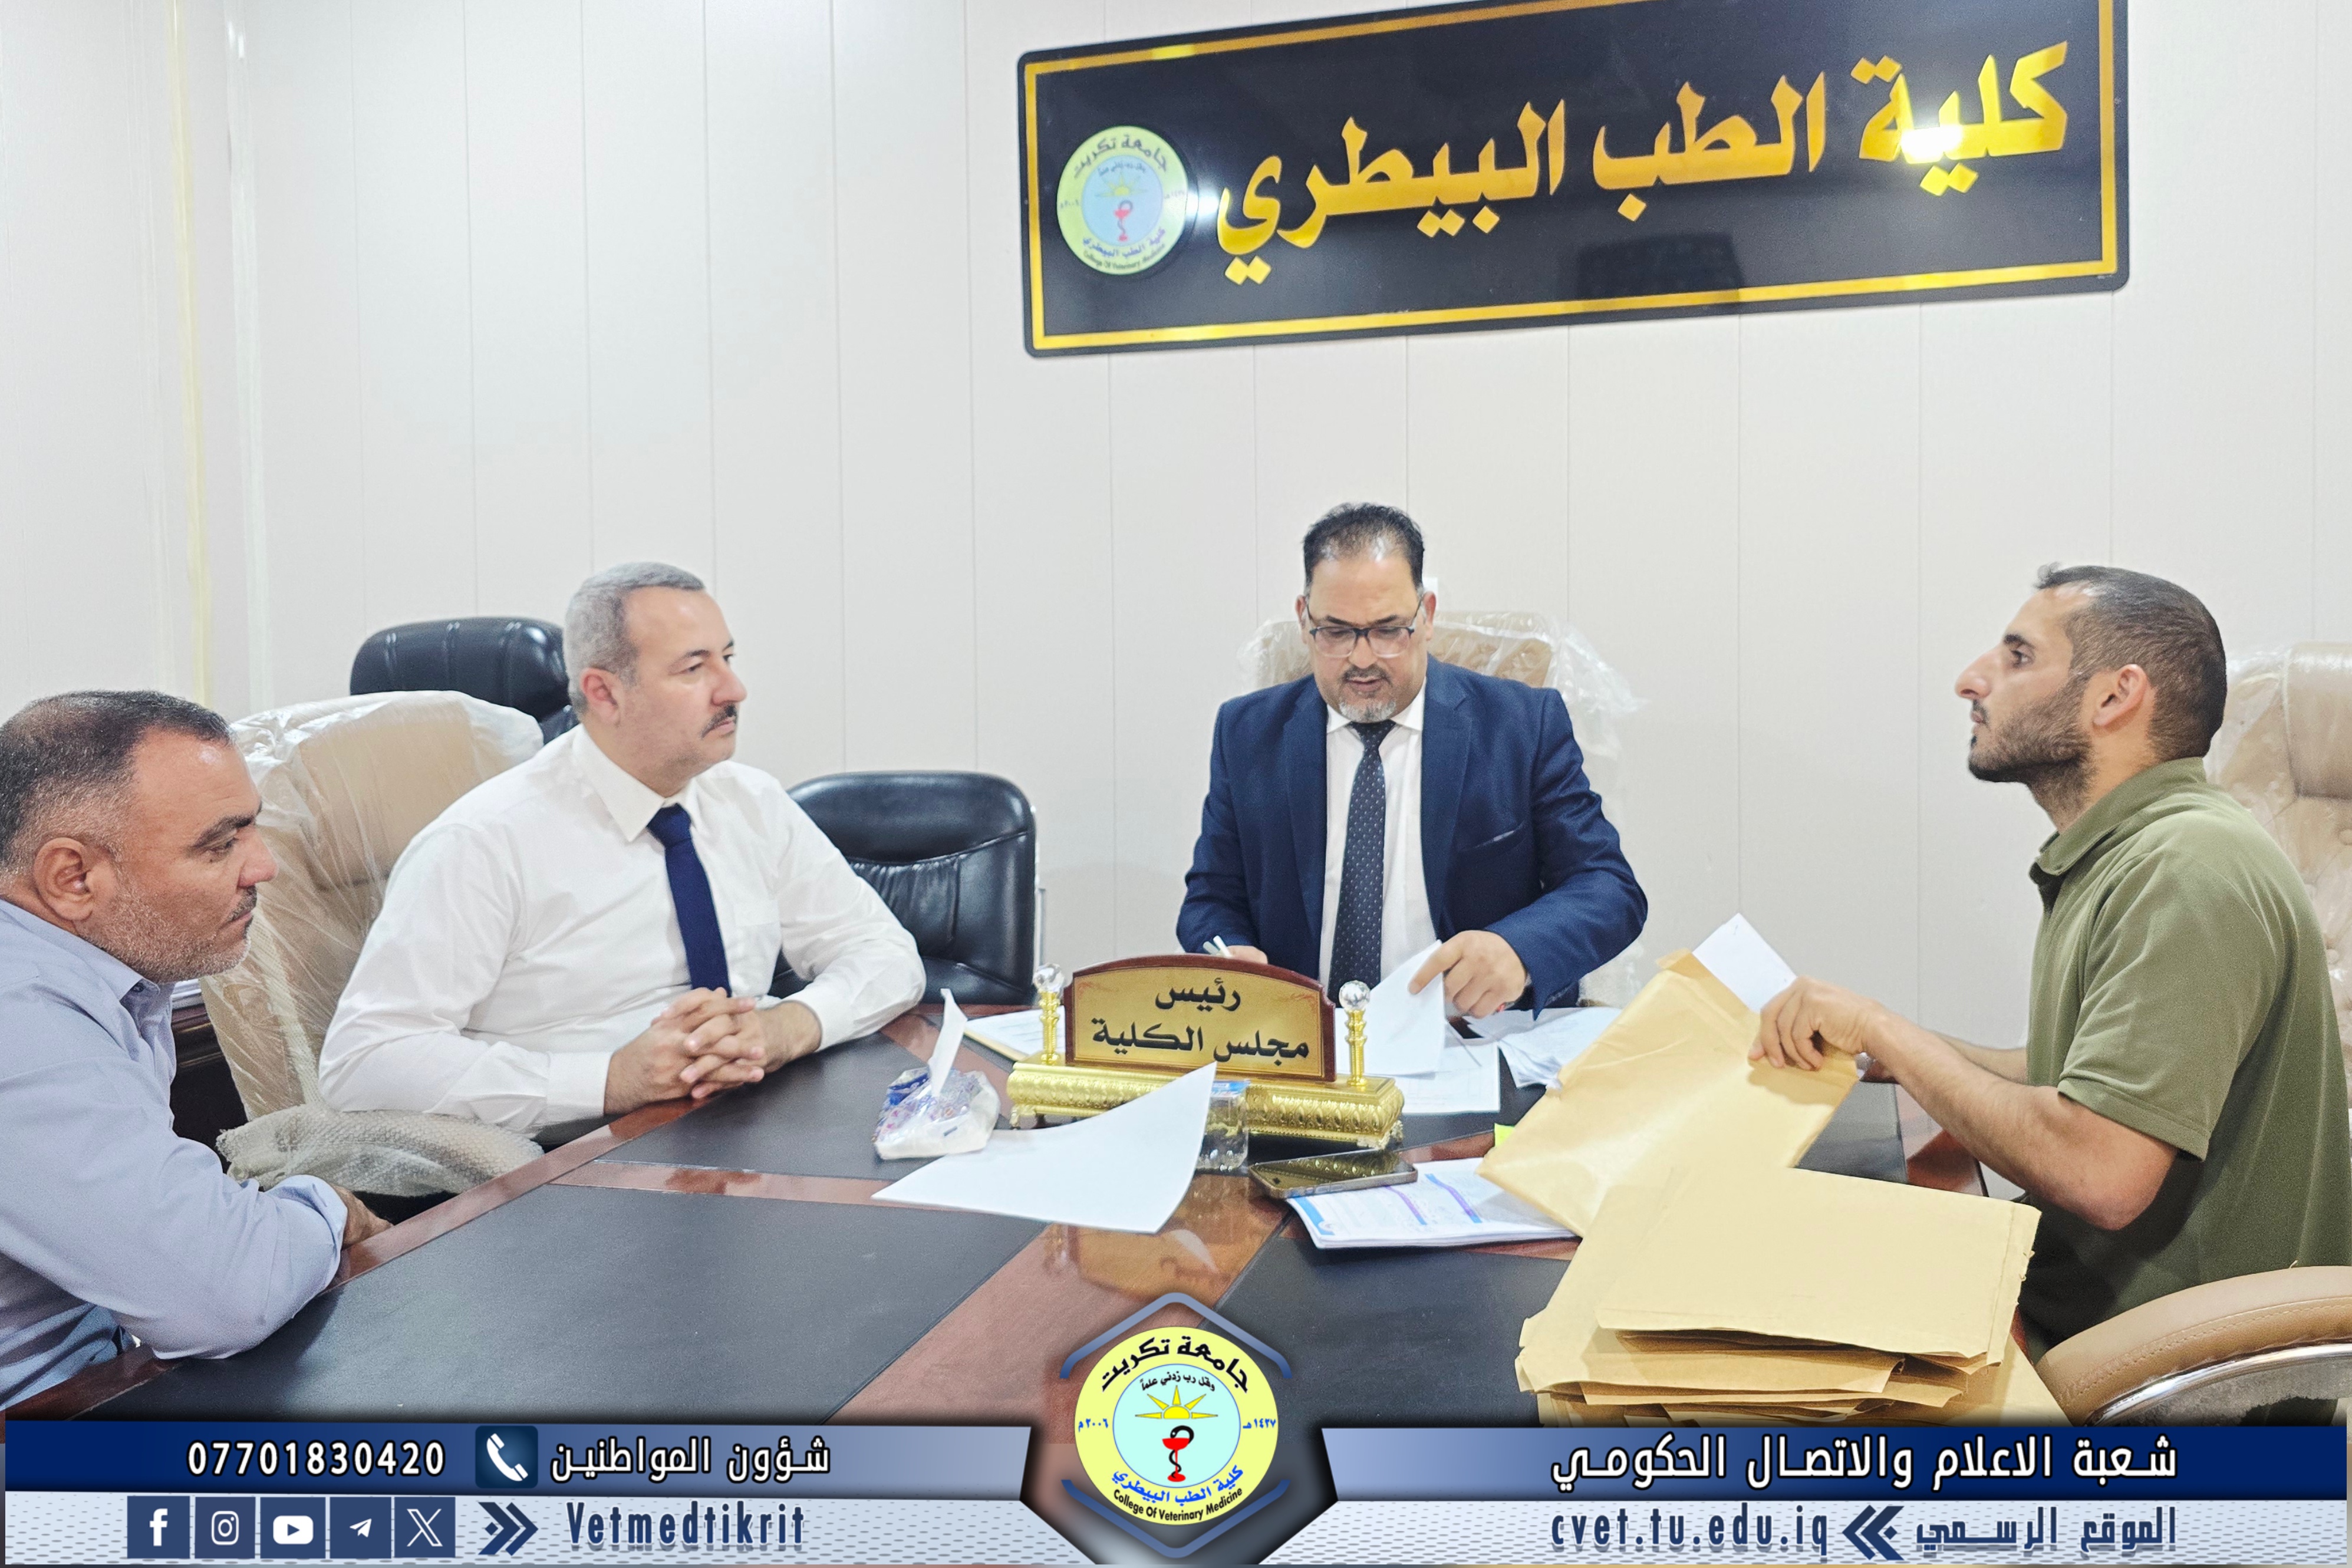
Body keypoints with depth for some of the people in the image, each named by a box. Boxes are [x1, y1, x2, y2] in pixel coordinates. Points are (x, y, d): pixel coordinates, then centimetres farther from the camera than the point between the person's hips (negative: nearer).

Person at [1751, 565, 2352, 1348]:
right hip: (2061, 1301, 9)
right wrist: (1903, 1053, 6)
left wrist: (1882, 1030, -20)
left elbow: (2100, 1174, -30)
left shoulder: (2190, 871, -22)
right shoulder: (2107, 859, 11)